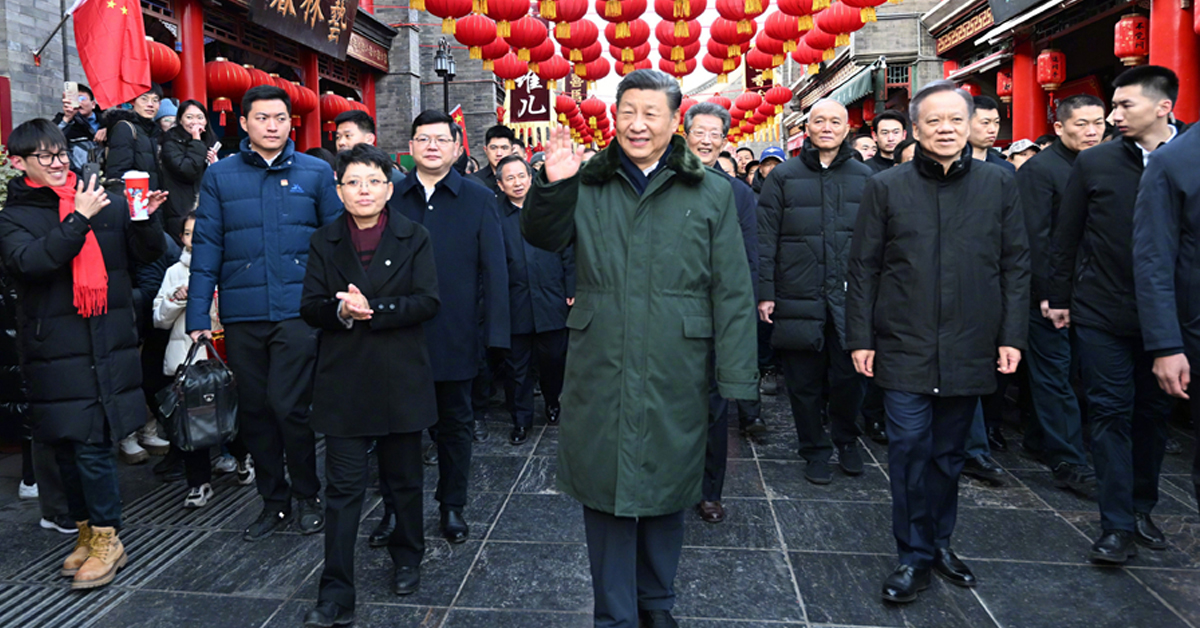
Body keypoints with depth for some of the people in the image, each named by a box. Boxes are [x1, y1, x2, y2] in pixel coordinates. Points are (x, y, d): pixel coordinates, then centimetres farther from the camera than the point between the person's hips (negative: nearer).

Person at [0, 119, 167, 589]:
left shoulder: (105, 202, 8)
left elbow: (148, 253, 9)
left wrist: (146, 218, -10)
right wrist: (79, 219, -18)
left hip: (109, 343, -1)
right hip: (55, 350, 1)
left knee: (92, 444, -4)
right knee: (68, 445, 9)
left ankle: (106, 538, 8)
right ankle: (87, 533, 25)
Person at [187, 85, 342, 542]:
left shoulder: (316, 172, 4)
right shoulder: (220, 176, 7)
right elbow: (206, 247, 3)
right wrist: (198, 315, -3)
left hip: (299, 310, -2)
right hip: (242, 314, 3)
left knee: (289, 406, -7)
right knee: (255, 411, 10)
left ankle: (308, 496, 16)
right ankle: (274, 501, 27)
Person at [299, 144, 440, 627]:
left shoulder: (413, 238, 1)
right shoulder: (324, 242, 6)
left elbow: (427, 303, -9)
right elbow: (310, 307, 0)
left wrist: (372, 311, -19)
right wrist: (340, 310, -20)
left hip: (401, 378, 0)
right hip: (344, 379, 1)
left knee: (404, 478, 14)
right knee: (343, 488, 1)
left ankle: (407, 557, 38)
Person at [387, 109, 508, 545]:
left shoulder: (478, 199, 1)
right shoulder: (390, 196, 3)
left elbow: (494, 269, -1)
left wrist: (495, 330, -7)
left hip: (455, 335, 0)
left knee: (455, 423, 12)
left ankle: (452, 505, 29)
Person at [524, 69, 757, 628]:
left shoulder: (711, 193, 2)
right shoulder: (588, 184, 7)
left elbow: (733, 293, -1)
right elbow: (543, 237, 9)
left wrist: (735, 378, -6)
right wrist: (552, 185, -11)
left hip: (674, 376, -1)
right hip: (600, 372, 1)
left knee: (665, 490, 14)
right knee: (605, 489, 8)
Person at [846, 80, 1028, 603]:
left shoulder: (999, 184, 6)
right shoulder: (885, 187, 2)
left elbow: (1015, 265, 7)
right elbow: (863, 268, 2)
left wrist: (1012, 335, 1)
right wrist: (860, 338, -2)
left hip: (970, 349, 2)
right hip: (904, 346, -1)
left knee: (949, 453, 12)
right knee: (910, 449, -1)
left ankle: (939, 542, 30)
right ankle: (915, 555, 13)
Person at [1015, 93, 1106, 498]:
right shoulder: (1039, 169, -10)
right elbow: (1035, 238, -14)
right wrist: (1047, 294, -17)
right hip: (1051, 294, -7)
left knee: (1054, 373, 13)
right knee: (1055, 376, 0)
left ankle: (1040, 439, 29)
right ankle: (1070, 464, 6)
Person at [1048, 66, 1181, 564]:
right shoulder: (1094, 163, 0)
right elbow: (1066, 237, 4)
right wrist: (1060, 297, 3)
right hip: (1102, 313, -1)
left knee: (1153, 412, 13)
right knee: (1111, 412, 1)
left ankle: (1141, 507, 29)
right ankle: (1117, 525, 7)